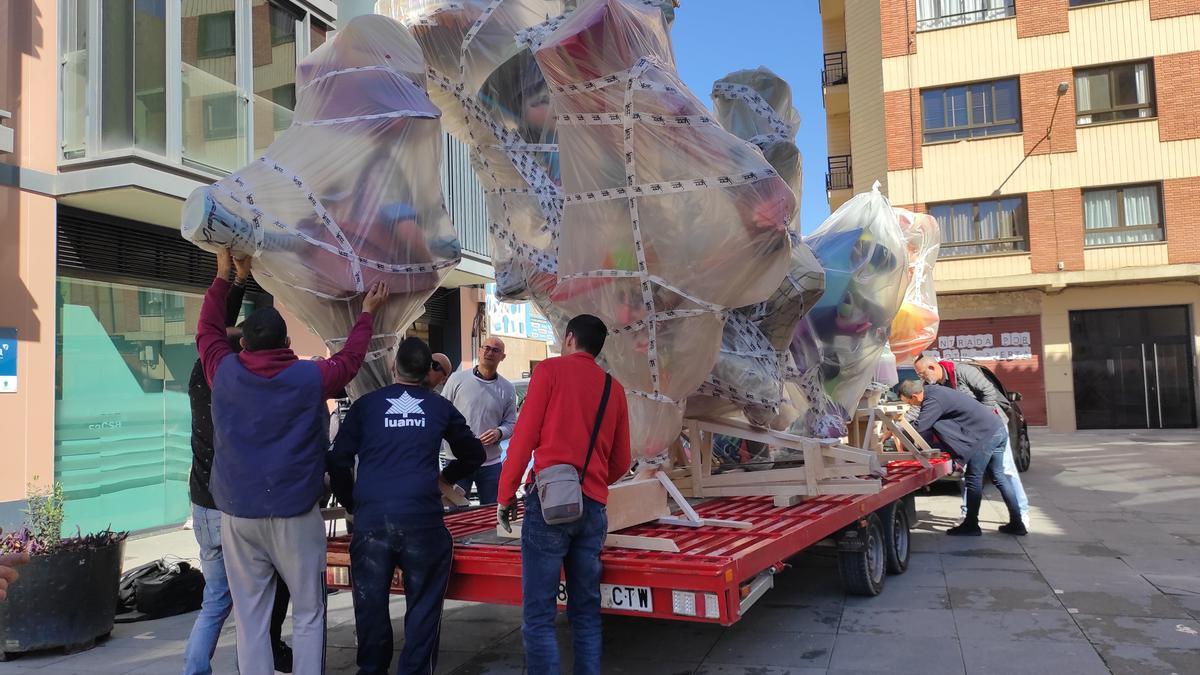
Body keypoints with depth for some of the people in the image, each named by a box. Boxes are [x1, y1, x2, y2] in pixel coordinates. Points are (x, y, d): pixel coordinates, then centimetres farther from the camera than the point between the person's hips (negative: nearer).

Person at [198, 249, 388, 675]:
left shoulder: (225, 374, 0)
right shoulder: (310, 378, -6)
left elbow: (207, 331, 19)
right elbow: (351, 357, 12)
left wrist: (223, 277, 26)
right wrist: (368, 312, 25)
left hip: (238, 514, 3)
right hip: (295, 514, -2)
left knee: (250, 616, 9)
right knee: (308, 613, 7)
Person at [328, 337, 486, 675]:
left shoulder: (366, 404, 9)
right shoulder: (440, 407, 11)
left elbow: (338, 460, 7)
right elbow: (475, 454, 21)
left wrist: (351, 503, 20)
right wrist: (447, 476, 36)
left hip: (370, 517, 1)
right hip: (421, 517, -1)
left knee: (371, 605, 14)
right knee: (423, 606, 8)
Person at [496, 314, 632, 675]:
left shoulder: (551, 369, 3)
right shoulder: (614, 388, 16)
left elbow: (525, 434, -3)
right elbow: (621, 461, 18)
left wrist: (506, 494, 3)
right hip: (593, 507, 5)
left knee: (539, 613, -1)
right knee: (586, 611, 13)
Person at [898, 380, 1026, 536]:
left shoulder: (933, 400, -17)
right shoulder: (933, 391, 13)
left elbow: (919, 430, -21)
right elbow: (925, 424, 23)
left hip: (985, 434, -10)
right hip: (998, 430, 10)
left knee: (973, 479, -1)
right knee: (999, 477, 15)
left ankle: (971, 525, 7)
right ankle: (1016, 524, 20)